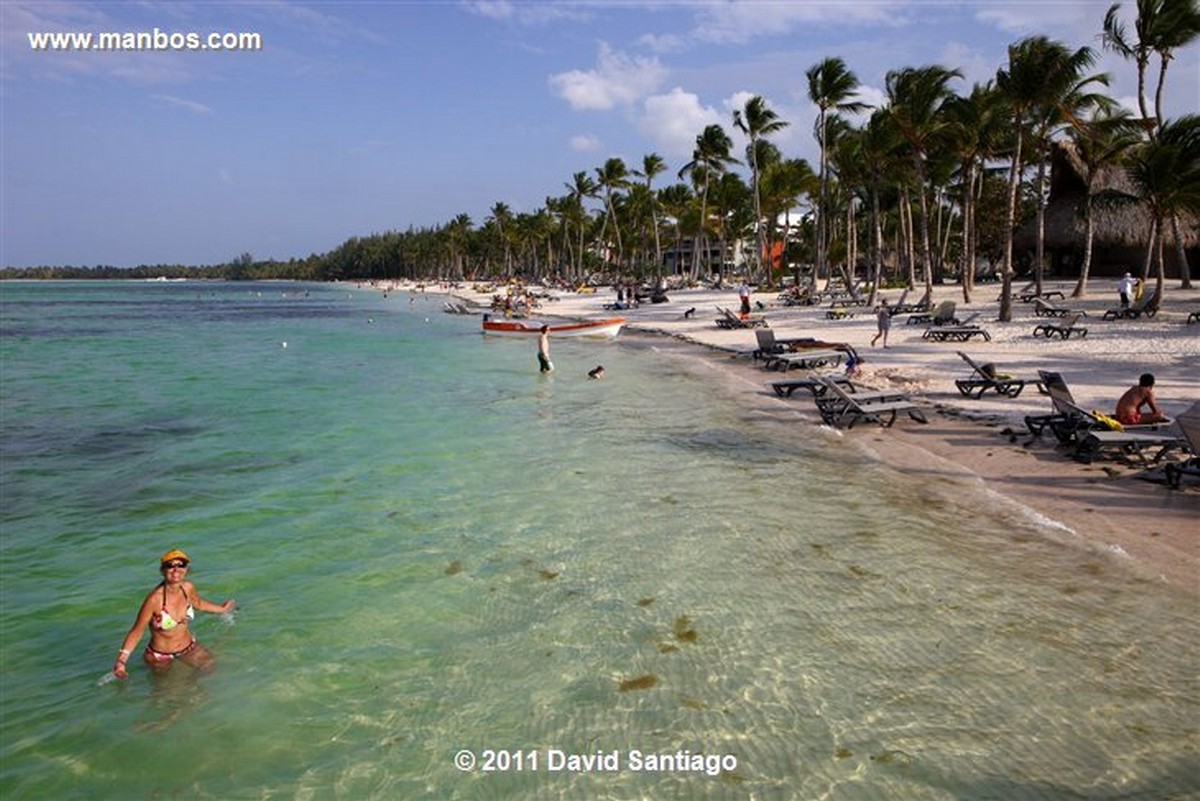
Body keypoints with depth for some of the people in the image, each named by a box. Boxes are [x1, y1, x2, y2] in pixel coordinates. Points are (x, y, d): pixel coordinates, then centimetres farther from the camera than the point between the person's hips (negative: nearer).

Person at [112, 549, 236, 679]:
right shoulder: (155, 598, -30)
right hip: (160, 656, -4)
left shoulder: (188, 588, -14)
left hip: (189, 648, 4)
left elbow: (199, 604, 10)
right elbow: (136, 632, -22)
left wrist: (222, 609, 24)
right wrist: (121, 660, -29)